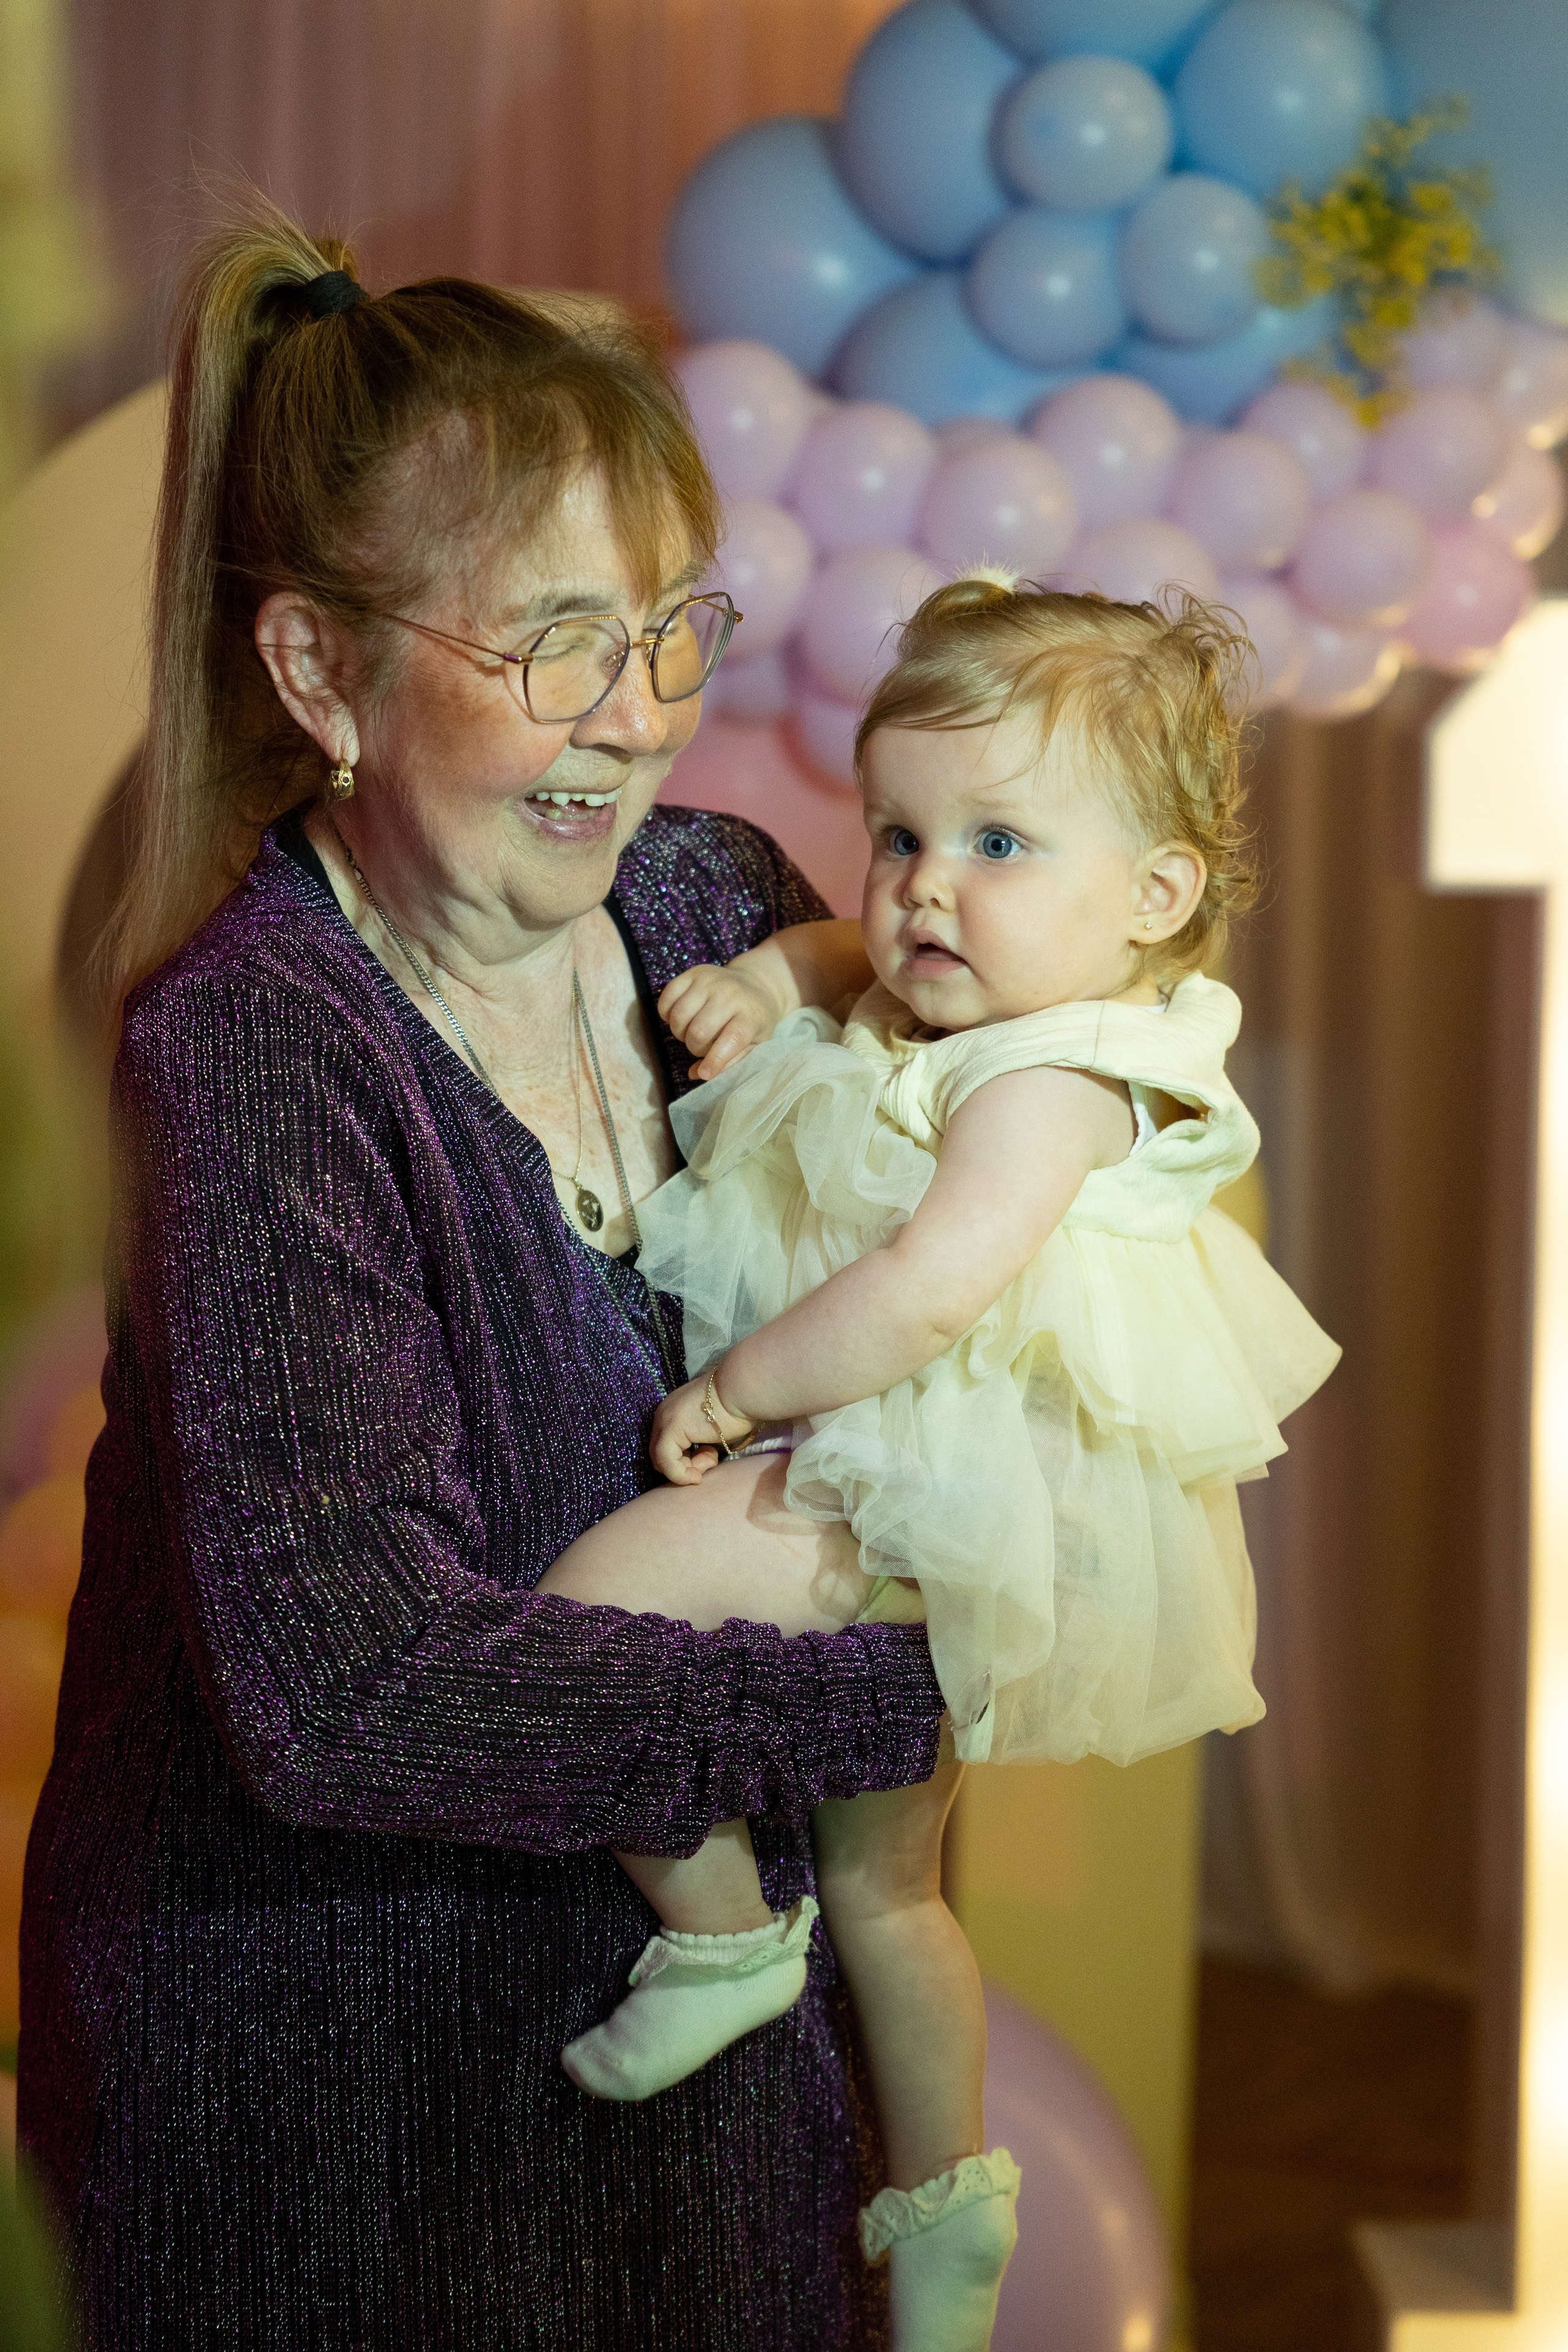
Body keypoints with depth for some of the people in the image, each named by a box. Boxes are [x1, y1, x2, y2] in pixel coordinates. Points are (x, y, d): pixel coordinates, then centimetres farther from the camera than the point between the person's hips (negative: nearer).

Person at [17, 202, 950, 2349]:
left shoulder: (716, 906, -4)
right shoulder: (253, 1061, -23)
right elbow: (352, 1689, -31)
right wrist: (890, 1695, -24)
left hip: (691, 1956, 6)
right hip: (340, 2055, -6)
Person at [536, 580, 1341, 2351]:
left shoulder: (1051, 1078, -20)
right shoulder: (937, 1021, 9)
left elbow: (929, 1287, -33)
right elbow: (863, 953, 32)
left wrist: (733, 1389, -22)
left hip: (951, 1497, -11)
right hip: (897, 1508, 11)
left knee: (591, 1600, -22)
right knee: (878, 1882, 23)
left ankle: (718, 1930, -3)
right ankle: (944, 2202, 40)